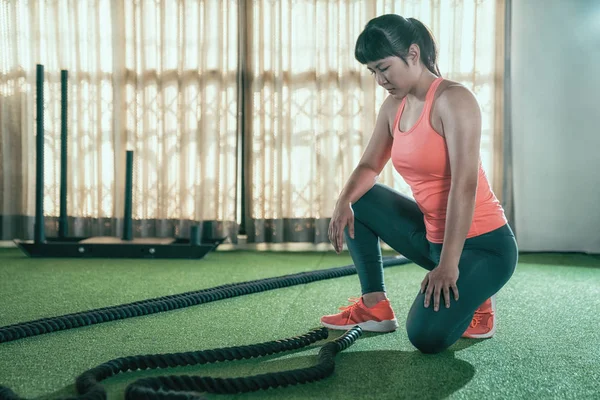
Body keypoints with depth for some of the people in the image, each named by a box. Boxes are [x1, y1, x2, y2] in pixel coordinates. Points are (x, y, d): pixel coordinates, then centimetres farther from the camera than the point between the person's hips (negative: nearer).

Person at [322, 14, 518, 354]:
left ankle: (475, 300, 8)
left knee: (427, 336, -25)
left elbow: (464, 185, -24)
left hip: (483, 245, -8)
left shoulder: (453, 99, -18)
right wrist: (344, 202, -8)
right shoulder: (393, 106, 5)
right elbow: (370, 166, 14)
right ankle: (375, 307, 11)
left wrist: (448, 265, -27)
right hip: (433, 235, 8)